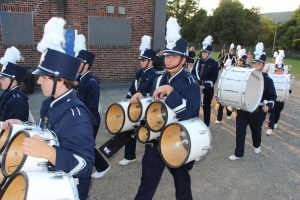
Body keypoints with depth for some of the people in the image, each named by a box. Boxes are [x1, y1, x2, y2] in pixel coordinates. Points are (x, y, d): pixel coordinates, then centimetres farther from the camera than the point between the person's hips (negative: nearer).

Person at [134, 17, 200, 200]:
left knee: (181, 181, 19)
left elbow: (191, 113, -29)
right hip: (155, 140, 5)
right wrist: (142, 100, -9)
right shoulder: (160, 79, 2)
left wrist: (170, 91, -33)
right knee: (147, 182, 15)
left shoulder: (190, 83, -16)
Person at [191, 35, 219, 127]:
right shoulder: (198, 62, 8)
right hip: (197, 88, 3)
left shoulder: (214, 63, -4)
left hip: (208, 89, -3)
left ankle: (206, 126, 18)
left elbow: (214, 77, -10)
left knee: (206, 107, 6)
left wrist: (205, 86, -18)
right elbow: (193, 74, 7)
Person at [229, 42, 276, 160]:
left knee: (256, 130, 19)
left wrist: (268, 106, -20)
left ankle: (257, 145, 49)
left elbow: (272, 96, -3)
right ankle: (238, 154, 9)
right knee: (240, 131, -2)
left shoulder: (267, 80, -5)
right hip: (242, 109, 1)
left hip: (258, 112, -1)